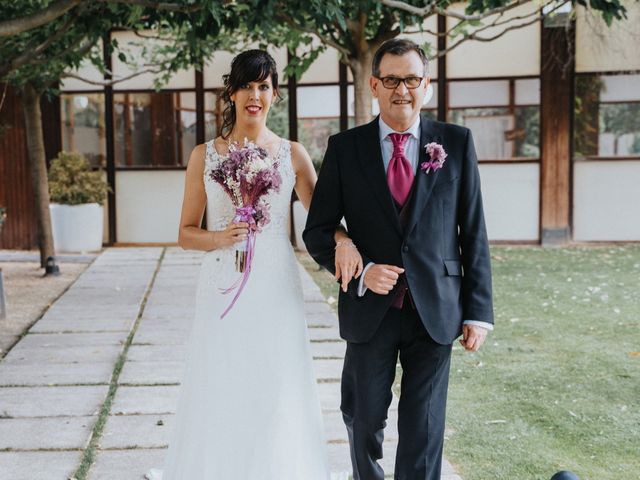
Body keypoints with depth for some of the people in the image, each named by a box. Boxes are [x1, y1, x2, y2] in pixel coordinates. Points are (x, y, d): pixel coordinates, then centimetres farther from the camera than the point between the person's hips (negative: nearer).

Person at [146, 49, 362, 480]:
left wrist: (343, 239, -18)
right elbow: (186, 233, 7)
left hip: (276, 288, 0)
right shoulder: (205, 156, 4)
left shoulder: (292, 154, 3)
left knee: (277, 394, 4)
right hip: (223, 289, 0)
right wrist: (219, 239, -14)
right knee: (220, 394, 3)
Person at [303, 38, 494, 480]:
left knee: (424, 431, 6)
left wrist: (478, 311, -2)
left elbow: (474, 232, 2)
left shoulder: (456, 142, 2)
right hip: (371, 309, 1)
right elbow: (317, 231, 2)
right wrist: (361, 271, -15)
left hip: (435, 311, 0)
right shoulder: (345, 147, 0)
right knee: (363, 421, 16)